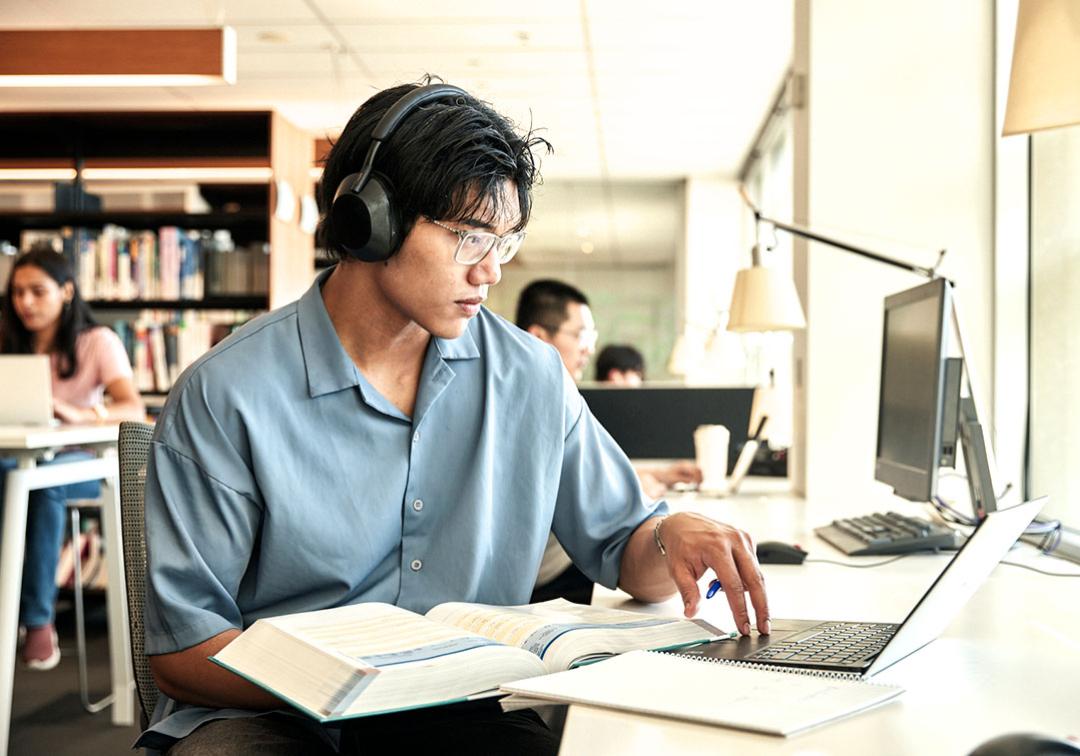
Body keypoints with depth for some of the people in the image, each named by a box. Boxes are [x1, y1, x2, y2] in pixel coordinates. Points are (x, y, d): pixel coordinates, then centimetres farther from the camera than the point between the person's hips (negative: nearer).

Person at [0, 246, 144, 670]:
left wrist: (79, 414, -37)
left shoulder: (97, 341, -3)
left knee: (43, 480, -38)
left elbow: (134, 410, -17)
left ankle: (38, 618, -27)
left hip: (82, 461, -2)